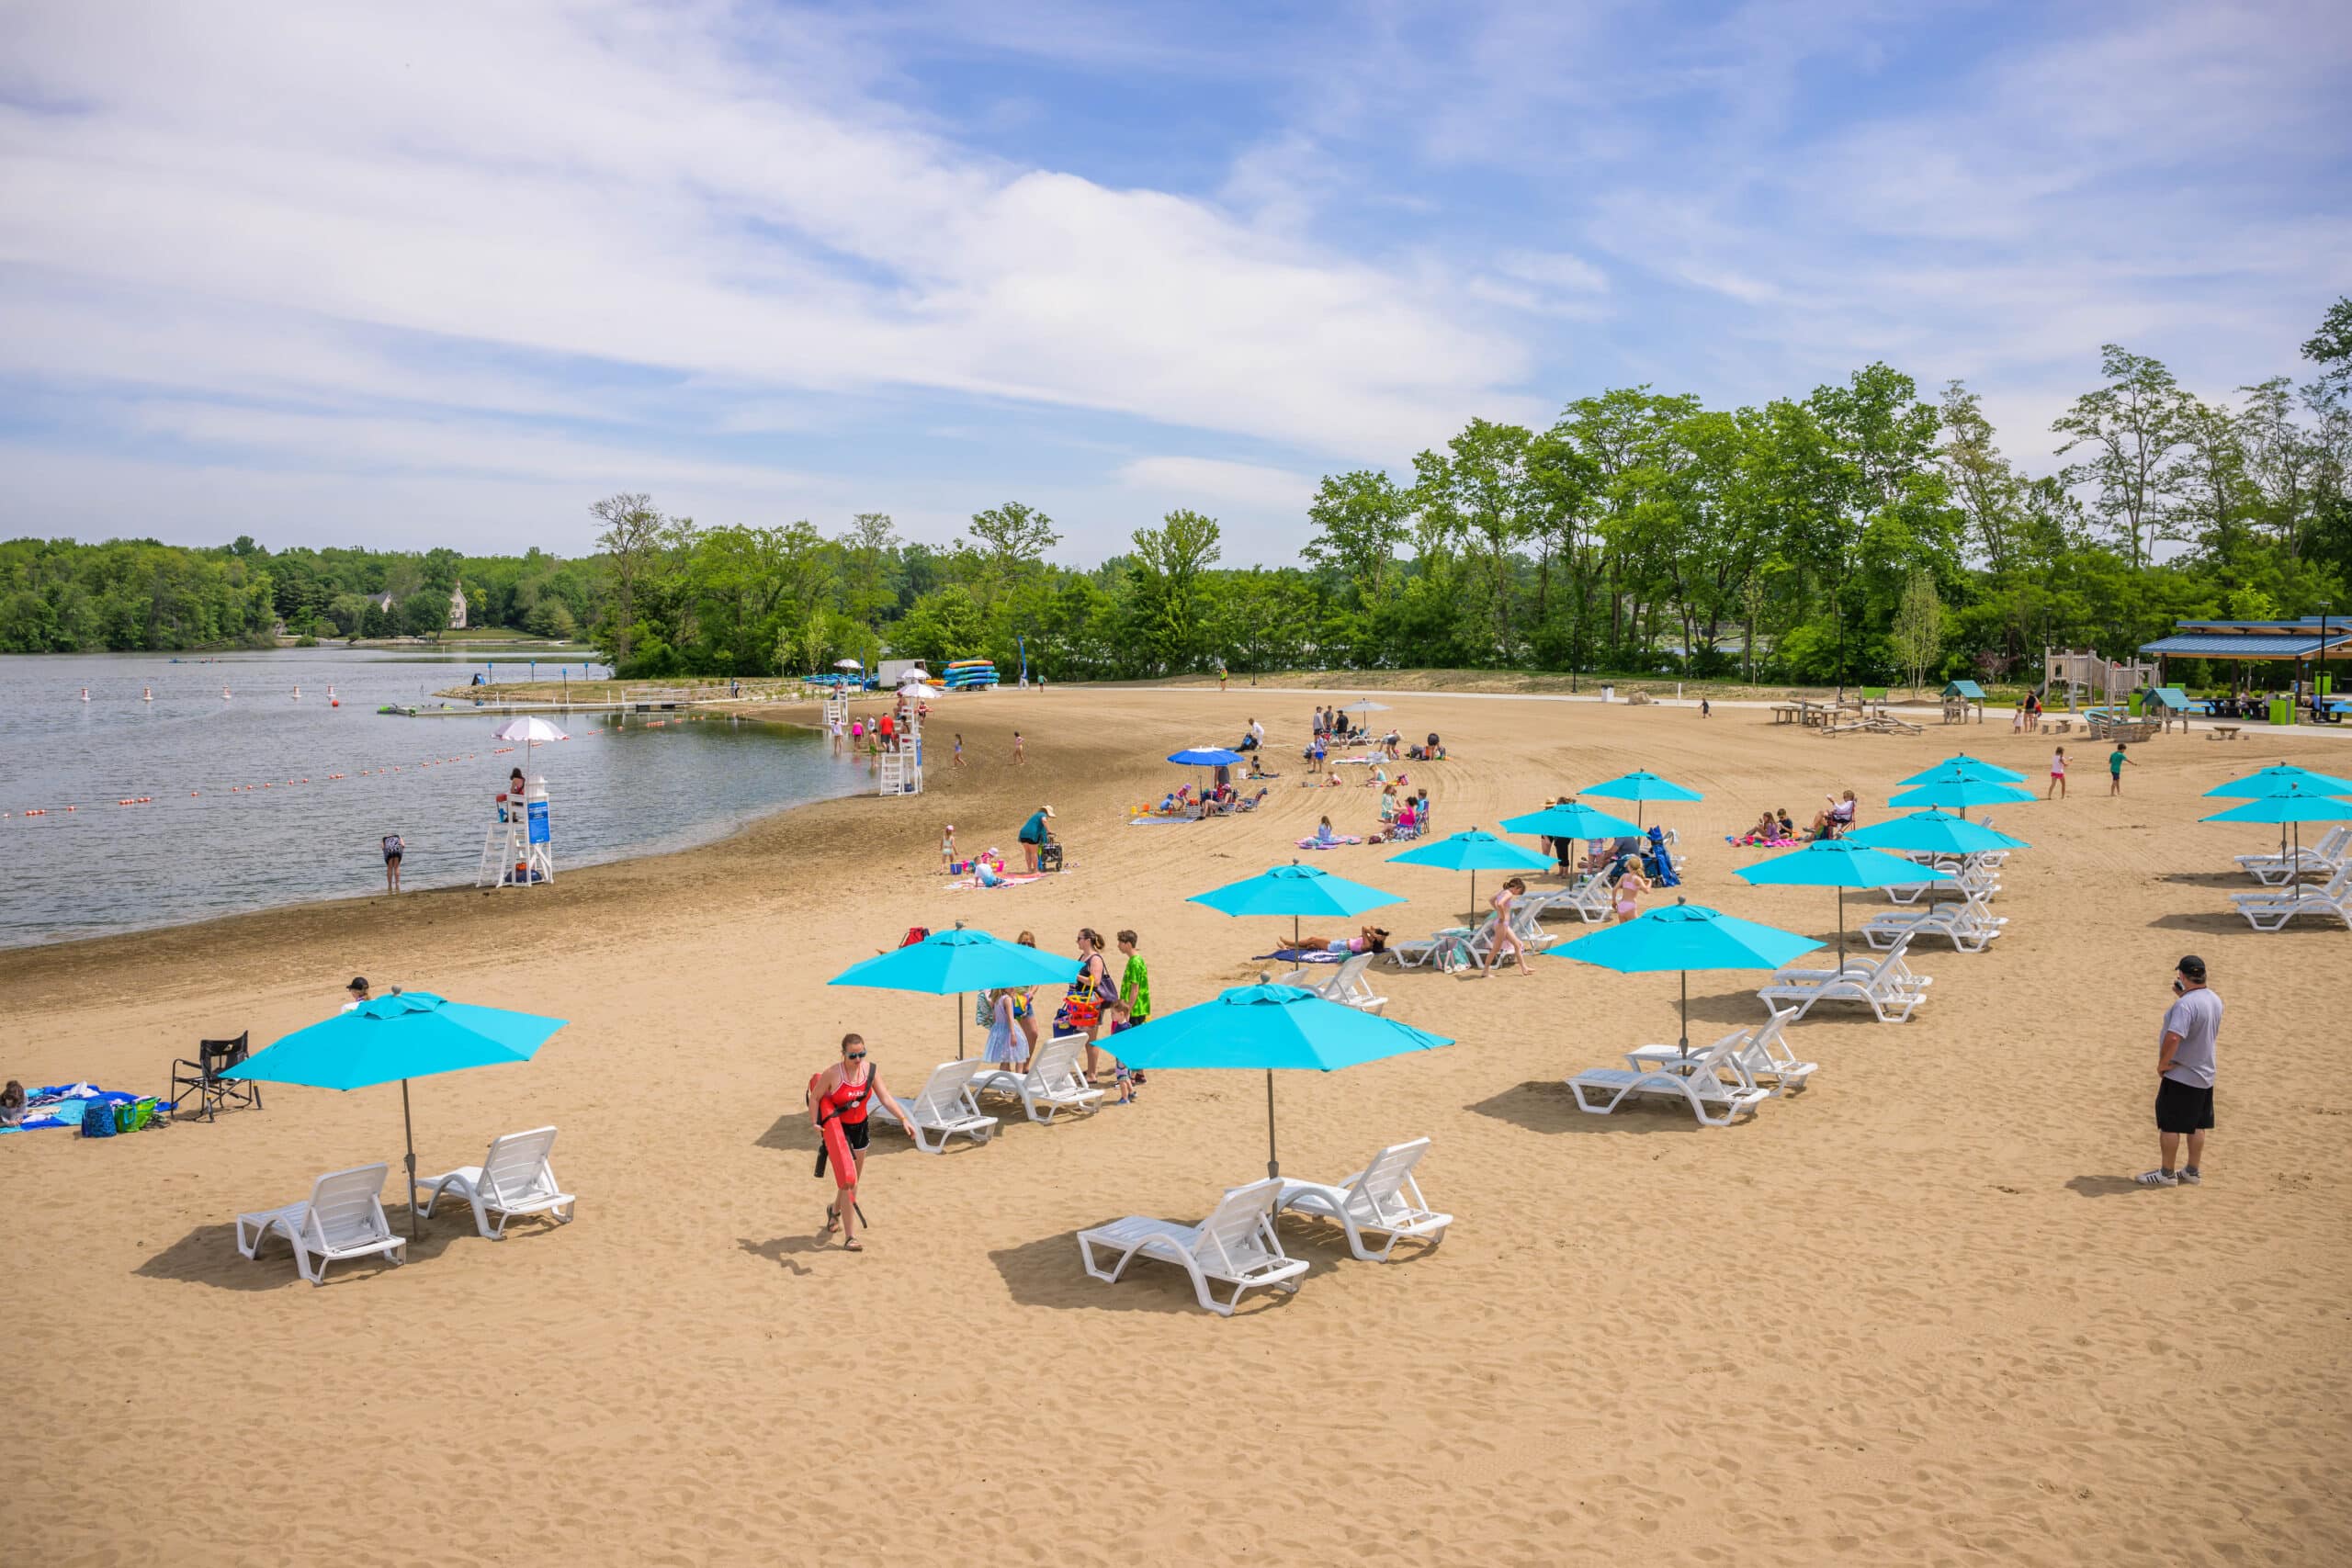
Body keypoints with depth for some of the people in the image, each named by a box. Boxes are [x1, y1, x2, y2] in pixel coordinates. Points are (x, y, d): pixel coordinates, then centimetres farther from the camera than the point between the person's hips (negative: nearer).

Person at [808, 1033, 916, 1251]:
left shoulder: (871, 1070, -7)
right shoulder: (832, 1074, -19)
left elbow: (885, 1097, -6)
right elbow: (814, 1097, -8)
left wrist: (903, 1119, -14)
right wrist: (814, 1123, -18)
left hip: (860, 1127, 6)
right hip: (837, 1130, -5)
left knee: (853, 1180, 20)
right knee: (846, 1181, -12)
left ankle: (835, 1210, 50)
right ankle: (849, 1237, -8)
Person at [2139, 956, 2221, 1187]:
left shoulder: (2185, 1005, -25)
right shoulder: (2215, 1000, 4)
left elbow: (2173, 1038, -35)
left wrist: (2162, 1064, -19)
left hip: (2180, 1075, -9)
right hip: (2204, 1074, 9)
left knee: (2169, 1124, 2)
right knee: (2197, 1125, 16)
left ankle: (2166, 1173, 9)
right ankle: (2193, 1171, 25)